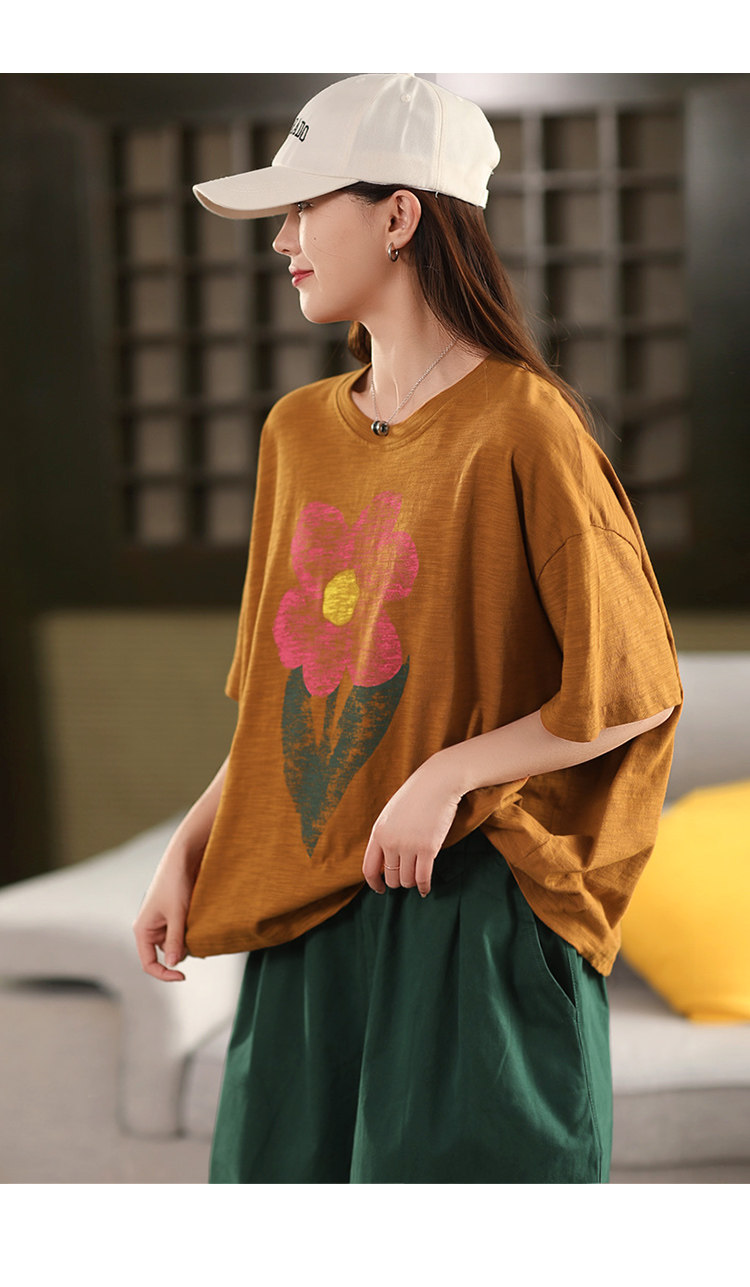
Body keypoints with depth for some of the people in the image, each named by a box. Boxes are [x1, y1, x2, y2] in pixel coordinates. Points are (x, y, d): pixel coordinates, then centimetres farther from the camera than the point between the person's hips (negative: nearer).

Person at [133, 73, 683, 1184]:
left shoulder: (521, 426, -11)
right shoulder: (297, 433, 10)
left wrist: (448, 776, -17)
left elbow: (637, 692, -11)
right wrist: (188, 851, 7)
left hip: (473, 911, -6)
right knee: (285, 1160, 11)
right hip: (306, 914, 7)